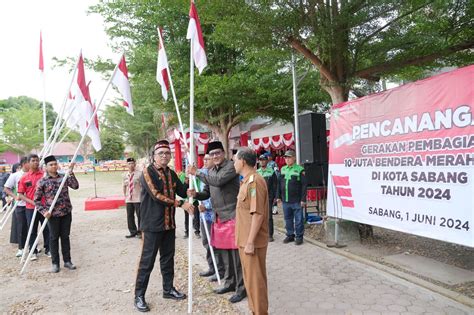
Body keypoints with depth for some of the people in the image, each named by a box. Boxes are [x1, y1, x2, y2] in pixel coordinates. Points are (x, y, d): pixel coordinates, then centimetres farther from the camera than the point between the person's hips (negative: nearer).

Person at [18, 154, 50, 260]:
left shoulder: (45, 174, -1)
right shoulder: (24, 177, 0)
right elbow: (20, 194, 2)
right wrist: (31, 202, -12)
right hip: (30, 208, 0)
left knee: (47, 229, 8)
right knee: (32, 231, 9)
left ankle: (48, 249, 22)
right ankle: (33, 252, 21)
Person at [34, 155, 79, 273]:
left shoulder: (64, 177, 5)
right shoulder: (42, 181, -3)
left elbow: (75, 186, -9)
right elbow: (37, 199, -2)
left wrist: (70, 172, -16)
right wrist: (44, 211, -14)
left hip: (66, 212, 2)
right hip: (53, 214, -2)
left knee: (65, 237, 11)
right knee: (54, 238, 7)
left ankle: (67, 261, 21)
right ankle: (55, 263, 19)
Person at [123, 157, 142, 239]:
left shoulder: (139, 174, -8)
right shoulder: (125, 175, 7)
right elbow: (124, 186, 17)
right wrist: (125, 195, 13)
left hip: (138, 199, -5)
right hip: (128, 199, 5)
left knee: (139, 216, 2)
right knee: (130, 216, 10)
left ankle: (140, 232, 14)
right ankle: (133, 232, 22)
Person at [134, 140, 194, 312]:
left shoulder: (171, 174, 9)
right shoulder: (147, 172, -11)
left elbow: (183, 192, 8)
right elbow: (156, 195, -22)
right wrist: (181, 204, -23)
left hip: (169, 224, 7)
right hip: (152, 225, -6)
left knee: (168, 258, 16)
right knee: (147, 261, 0)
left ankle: (168, 289, 30)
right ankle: (139, 296, 13)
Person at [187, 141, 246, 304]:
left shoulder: (231, 166, -10)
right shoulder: (211, 171, 14)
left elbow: (218, 181, -26)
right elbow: (207, 193, 16)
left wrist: (197, 173, -19)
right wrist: (196, 194, -5)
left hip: (231, 216, -8)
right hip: (218, 217, 8)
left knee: (235, 253, -4)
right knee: (223, 252, 16)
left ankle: (241, 288, 9)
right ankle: (229, 282, 31)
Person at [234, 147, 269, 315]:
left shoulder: (254, 181, -19)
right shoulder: (247, 181, 12)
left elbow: (258, 214, -23)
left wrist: (250, 242, -22)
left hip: (252, 242, -10)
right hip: (245, 240, 10)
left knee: (255, 279, 3)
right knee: (249, 278, 19)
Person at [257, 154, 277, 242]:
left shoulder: (271, 172, 1)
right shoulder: (256, 172, 10)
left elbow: (275, 185, 1)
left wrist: (275, 196, -3)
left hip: (268, 198, -3)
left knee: (269, 217, 0)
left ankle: (270, 235, 7)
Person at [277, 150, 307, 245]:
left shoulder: (300, 169, -6)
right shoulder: (283, 169, 11)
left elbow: (304, 186, -8)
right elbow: (279, 184, 15)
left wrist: (303, 199, -12)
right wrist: (278, 196, 11)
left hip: (296, 201, -5)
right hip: (285, 200, 5)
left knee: (298, 220, 3)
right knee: (288, 219, 14)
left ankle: (299, 236, 15)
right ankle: (290, 235, 26)